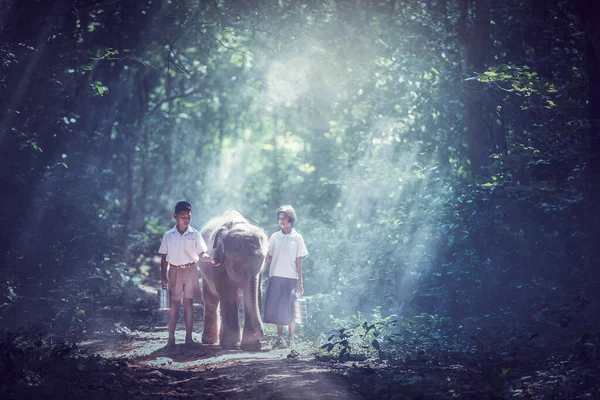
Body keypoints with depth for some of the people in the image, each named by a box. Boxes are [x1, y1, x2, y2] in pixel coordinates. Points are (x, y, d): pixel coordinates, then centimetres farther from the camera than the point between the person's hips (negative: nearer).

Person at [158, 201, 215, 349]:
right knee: (174, 304, 0)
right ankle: (171, 338, 1)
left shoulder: (195, 234, 0)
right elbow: (164, 257, 5)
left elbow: (201, 253, -3)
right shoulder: (168, 236, 1)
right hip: (174, 271, 0)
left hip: (190, 271, 0)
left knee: (188, 303, 3)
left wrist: (210, 259, -24)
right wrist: (163, 276, 0)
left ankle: (189, 337, 8)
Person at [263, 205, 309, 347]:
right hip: (276, 277, 2)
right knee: (276, 308, 1)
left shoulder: (297, 238, 2)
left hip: (291, 278, -2)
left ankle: (291, 339, 6)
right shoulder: (274, 237, 7)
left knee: (289, 309, -4)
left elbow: (298, 261, 2)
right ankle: (280, 338, 9)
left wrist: (299, 282, -1)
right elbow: (268, 258, 9)